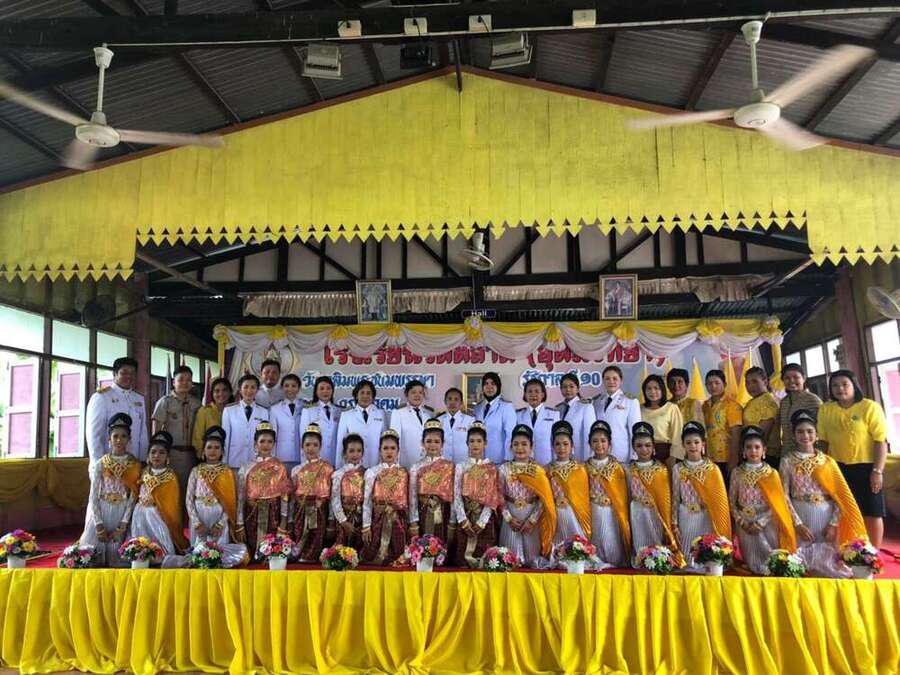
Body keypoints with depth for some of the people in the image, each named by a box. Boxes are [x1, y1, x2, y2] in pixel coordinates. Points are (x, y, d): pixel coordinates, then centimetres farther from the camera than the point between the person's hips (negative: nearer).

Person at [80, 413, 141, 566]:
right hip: (100, 513, 0)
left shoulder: (134, 465, 0)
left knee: (115, 556, -3)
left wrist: (123, 525, -10)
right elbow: (93, 497, -3)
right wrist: (99, 525, -12)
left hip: (121, 515, 0)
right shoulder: (100, 464, -1)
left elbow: (133, 497, -2)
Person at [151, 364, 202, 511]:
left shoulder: (196, 403, 10)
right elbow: (156, 430, -1)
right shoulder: (165, 401, 0)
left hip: (190, 453, 3)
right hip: (171, 452, -3)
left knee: (188, 487, 4)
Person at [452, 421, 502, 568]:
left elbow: (493, 497, -4)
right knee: (463, 555, 0)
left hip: (485, 519, 0)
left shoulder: (492, 468, 4)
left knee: (485, 554, -1)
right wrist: (463, 520, -13)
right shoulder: (461, 466, 6)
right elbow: (457, 495, -1)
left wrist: (481, 522, -13)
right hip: (465, 518, 0)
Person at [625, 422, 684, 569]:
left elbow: (666, 500, 2)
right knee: (640, 550, 2)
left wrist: (668, 525, -1)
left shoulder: (662, 470, 0)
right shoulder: (629, 470, 1)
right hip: (637, 516, 0)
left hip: (657, 516, 0)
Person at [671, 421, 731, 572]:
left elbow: (720, 499, 0)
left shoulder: (713, 469, -2)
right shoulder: (678, 469, 0)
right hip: (686, 518, 1)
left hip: (706, 518, -1)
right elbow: (675, 498, 3)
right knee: (686, 552, 3)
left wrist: (719, 526, -2)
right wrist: (675, 524, 0)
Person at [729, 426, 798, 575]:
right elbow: (732, 502, 2)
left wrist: (760, 522, -14)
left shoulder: (772, 473, -2)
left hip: (767, 524, -1)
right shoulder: (737, 473, 0)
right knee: (751, 563, 5)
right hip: (745, 526, 1)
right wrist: (742, 522, -10)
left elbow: (776, 504, -6)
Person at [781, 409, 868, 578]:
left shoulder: (828, 461, 6)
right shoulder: (787, 461, 1)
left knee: (829, 561, -1)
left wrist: (833, 523, -9)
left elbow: (840, 496, 2)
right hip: (799, 516, -1)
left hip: (826, 517, 2)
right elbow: (784, 495, -4)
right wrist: (797, 523, -13)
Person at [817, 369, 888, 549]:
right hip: (838, 467, 4)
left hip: (865, 466, -3)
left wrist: (877, 471, -15)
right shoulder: (825, 409, 2)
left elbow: (881, 441, -12)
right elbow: (823, 441, 7)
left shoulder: (870, 407, -10)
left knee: (872, 512, 7)